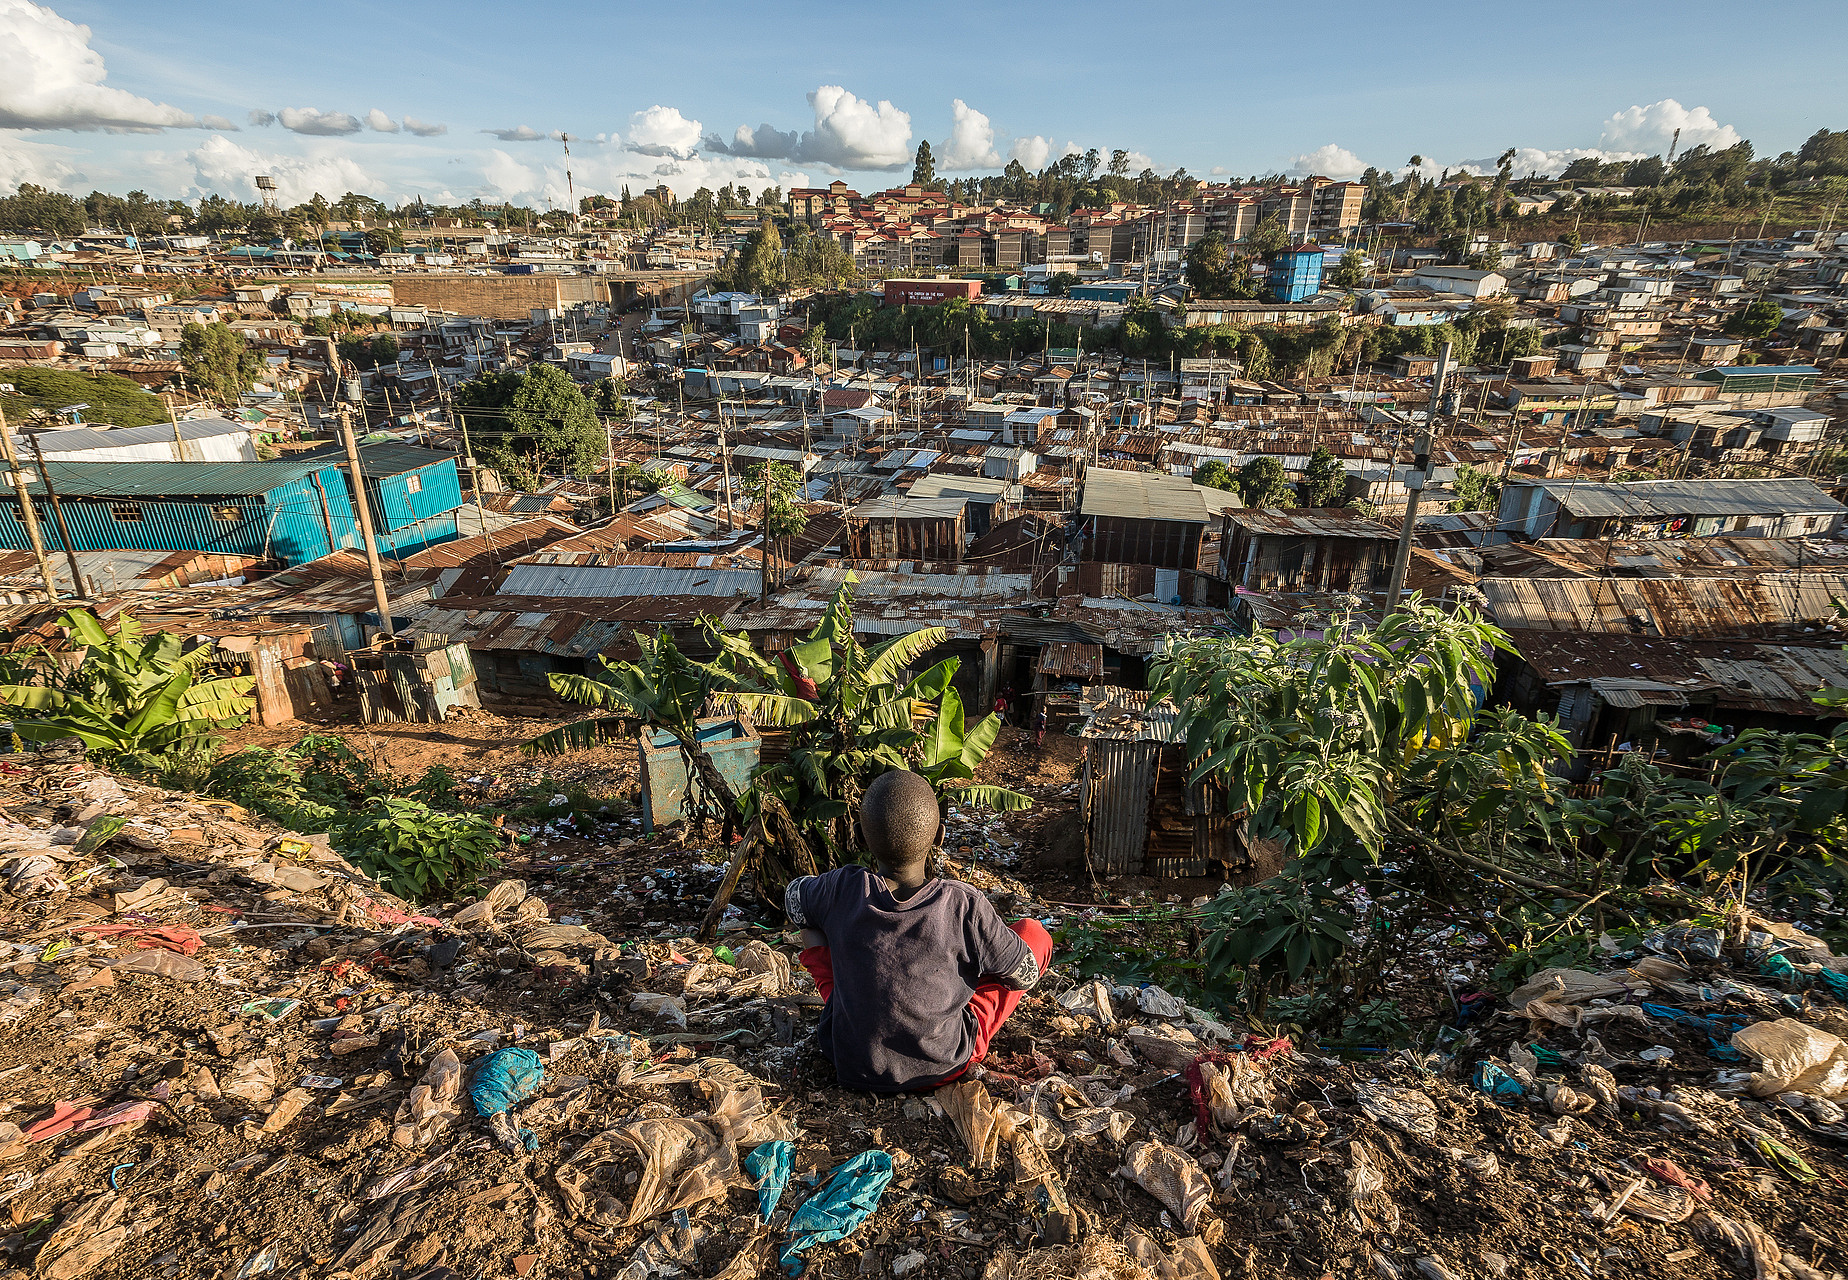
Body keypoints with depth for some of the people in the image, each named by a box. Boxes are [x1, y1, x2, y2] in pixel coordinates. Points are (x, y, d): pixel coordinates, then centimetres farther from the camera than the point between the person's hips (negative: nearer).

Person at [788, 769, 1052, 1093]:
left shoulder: (839, 891, -18)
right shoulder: (963, 904, -24)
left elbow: (792, 900, 7)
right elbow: (1025, 974, -7)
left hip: (852, 1068, 3)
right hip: (944, 1066, -2)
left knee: (812, 925, 17)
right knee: (1035, 933, 7)